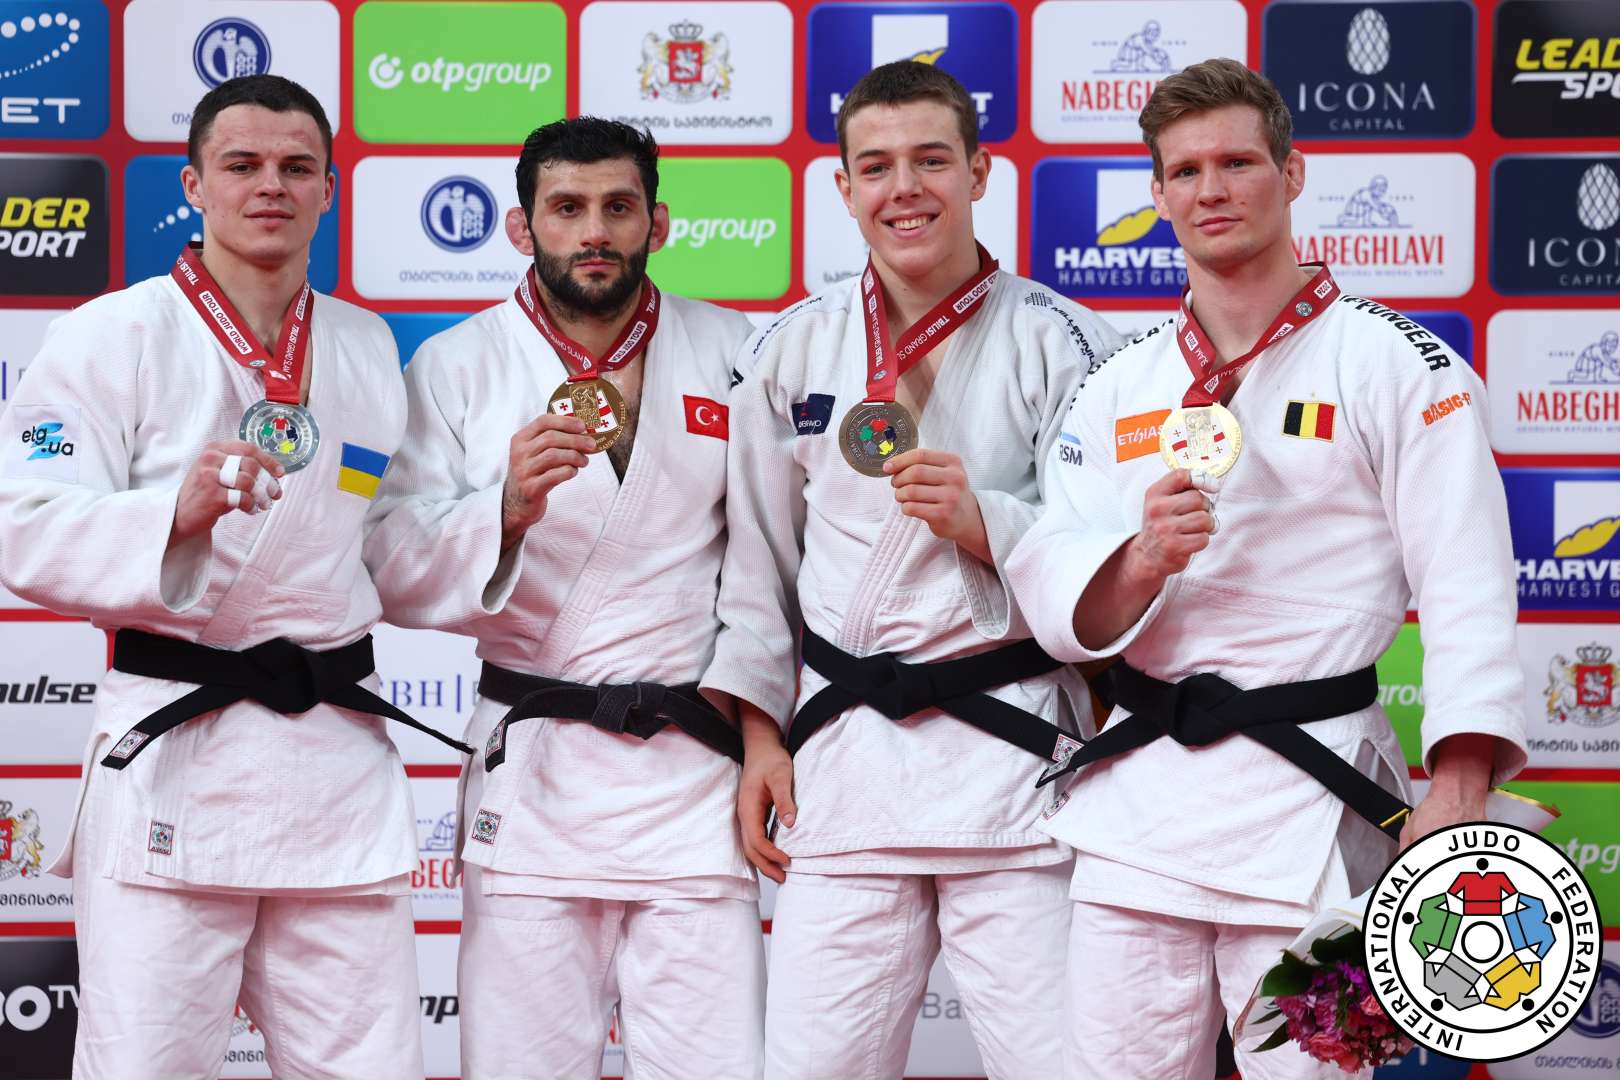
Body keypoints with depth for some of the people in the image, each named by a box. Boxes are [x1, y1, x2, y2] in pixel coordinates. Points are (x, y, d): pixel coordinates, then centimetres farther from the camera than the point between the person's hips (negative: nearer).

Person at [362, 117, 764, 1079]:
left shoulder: (731, 352, 9)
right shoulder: (457, 368, 5)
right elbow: (396, 574, -3)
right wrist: (507, 509, -20)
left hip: (696, 762, 1)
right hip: (533, 771, 0)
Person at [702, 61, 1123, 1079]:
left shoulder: (1061, 343, -1)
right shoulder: (794, 348, 8)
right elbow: (760, 558, 14)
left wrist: (984, 521, -19)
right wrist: (760, 734, 9)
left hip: (1015, 743, -2)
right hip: (843, 748, 3)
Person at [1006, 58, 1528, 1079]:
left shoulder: (1399, 366, -1)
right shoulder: (1119, 390, 12)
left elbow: (1466, 593, -8)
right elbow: (1058, 610, 6)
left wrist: (1453, 806, -19)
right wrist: (1141, 563, -17)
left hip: (1311, 797, -4)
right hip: (1139, 796, 4)